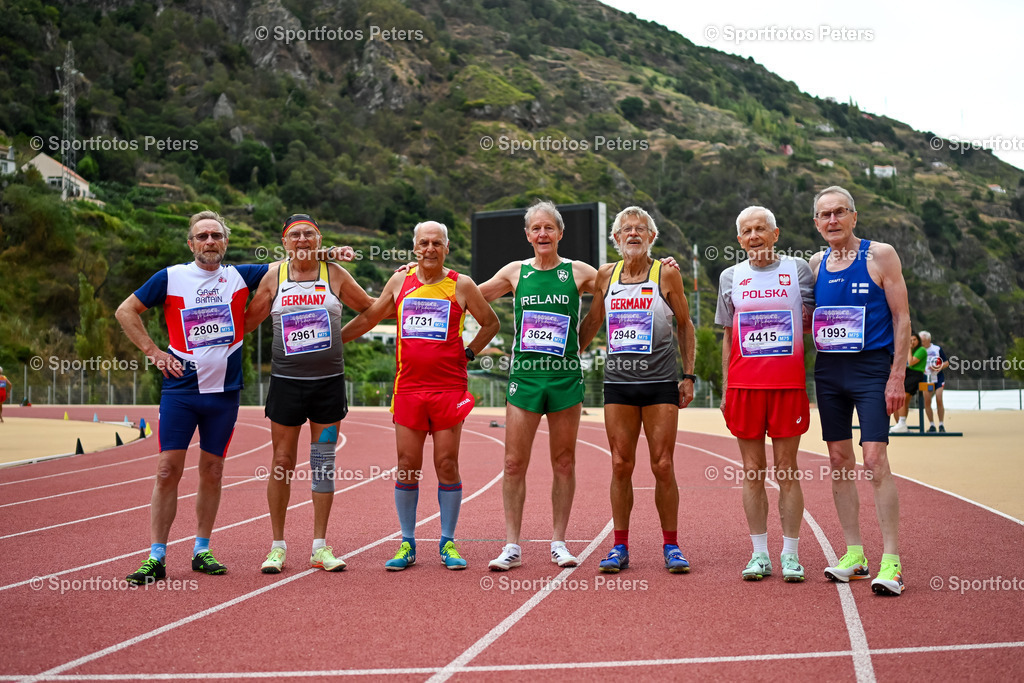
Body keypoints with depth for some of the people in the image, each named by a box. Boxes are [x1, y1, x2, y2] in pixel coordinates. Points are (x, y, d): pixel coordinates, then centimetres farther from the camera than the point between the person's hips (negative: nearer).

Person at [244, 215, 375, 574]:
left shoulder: (335, 274, 4)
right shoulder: (274, 276, 4)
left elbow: (372, 308, 15)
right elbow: (248, 321, 13)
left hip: (329, 382, 0)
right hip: (286, 381, 0)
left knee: (323, 463, 4)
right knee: (282, 463, 2)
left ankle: (320, 546, 12)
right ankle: (277, 546, 13)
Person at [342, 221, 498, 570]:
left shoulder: (461, 285, 3)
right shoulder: (400, 281, 9)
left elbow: (491, 323, 14)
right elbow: (369, 317, 20)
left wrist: (469, 353, 4)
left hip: (449, 388, -2)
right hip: (408, 387, 2)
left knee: (447, 466, -1)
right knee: (407, 467, 2)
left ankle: (448, 544, 9)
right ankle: (407, 545, 10)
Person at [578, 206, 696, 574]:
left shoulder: (667, 274, 0)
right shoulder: (606, 275, 7)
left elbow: (685, 325, 7)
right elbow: (591, 322, 19)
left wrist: (689, 375, 2)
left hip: (660, 382, -2)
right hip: (618, 381, 2)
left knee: (663, 465, -2)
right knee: (621, 465, 2)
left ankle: (670, 545, 9)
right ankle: (620, 547, 10)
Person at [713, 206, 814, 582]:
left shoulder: (797, 269, 5)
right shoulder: (731, 277, 11)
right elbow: (728, 337, 13)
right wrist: (725, 389, 9)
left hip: (788, 382, -2)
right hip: (744, 383, 2)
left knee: (787, 469, 0)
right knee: (752, 470, 3)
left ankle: (791, 554, 7)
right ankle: (759, 554, 10)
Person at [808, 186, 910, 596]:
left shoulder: (880, 255, -3)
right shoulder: (815, 264, 10)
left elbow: (901, 318, -5)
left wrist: (897, 376, -12)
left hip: (872, 368, -5)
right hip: (828, 370, 5)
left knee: (875, 460, -12)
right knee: (839, 461, 6)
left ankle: (891, 562, -10)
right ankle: (854, 555, 14)